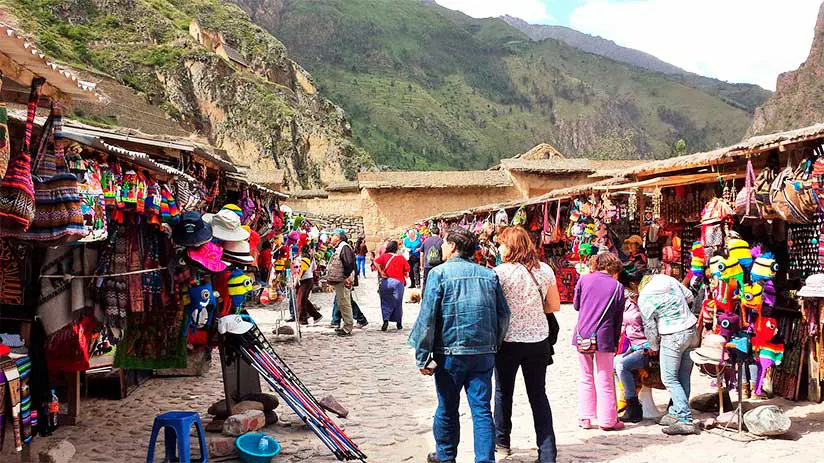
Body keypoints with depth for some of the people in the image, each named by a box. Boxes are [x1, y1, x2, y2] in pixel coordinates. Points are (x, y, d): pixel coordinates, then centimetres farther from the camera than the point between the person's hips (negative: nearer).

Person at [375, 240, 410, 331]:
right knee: (398, 303, 12)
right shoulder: (401, 258, 1)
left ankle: (386, 320, -13)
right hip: (398, 282, 0)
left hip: (386, 282, 0)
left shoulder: (384, 256, 2)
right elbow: (406, 271, -1)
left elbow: (376, 262, -15)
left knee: (386, 302, 7)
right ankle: (399, 323, 17)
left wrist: (381, 272, -8)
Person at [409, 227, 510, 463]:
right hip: (484, 353, 3)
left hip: (450, 353, -3)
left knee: (447, 409, 13)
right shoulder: (489, 275, 7)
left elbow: (427, 317, -10)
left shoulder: (439, 273, -6)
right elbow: (504, 315, 10)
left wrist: (423, 357, -6)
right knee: (482, 410, 5)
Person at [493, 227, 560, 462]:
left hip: (508, 340, -3)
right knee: (538, 395, 8)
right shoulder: (545, 270, -1)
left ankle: (501, 441, 30)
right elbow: (554, 305, 6)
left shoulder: (500, 272, -14)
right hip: (538, 340, 3)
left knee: (503, 392, 16)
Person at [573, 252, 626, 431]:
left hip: (582, 336, 2)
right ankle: (607, 420, 11)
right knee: (605, 380, 7)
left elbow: (576, 305, 14)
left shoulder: (584, 280, 1)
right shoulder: (617, 287, -2)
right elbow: (618, 319, 3)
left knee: (586, 378, 14)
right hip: (604, 338, -2)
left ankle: (585, 418, 15)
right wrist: (615, 342, 11)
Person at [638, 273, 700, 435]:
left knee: (669, 378, 0)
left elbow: (649, 326, -5)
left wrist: (653, 347, 11)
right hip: (692, 331, 7)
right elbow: (690, 297, 15)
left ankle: (685, 420, -6)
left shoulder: (644, 298, -11)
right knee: (683, 376, 13)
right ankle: (676, 413, 22)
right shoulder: (669, 279, 6)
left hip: (673, 337, -7)